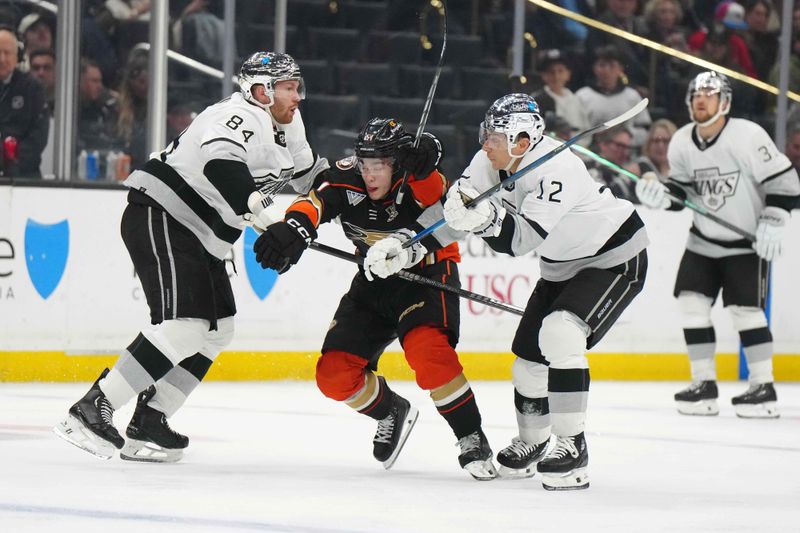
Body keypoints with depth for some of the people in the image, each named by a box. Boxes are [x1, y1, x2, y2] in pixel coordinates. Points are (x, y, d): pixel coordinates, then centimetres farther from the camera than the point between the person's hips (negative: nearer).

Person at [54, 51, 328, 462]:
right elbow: (221, 164, -38)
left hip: (196, 238, 11)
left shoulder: (284, 125, 15)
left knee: (217, 328, 11)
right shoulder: (242, 117, -18)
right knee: (184, 325, -21)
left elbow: (306, 173, 32)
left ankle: (148, 422, 12)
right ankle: (92, 409, -23)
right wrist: (263, 213, -45)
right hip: (161, 217, -11)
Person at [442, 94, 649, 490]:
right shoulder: (492, 162, -9)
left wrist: (487, 217, -52)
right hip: (562, 266, 9)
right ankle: (531, 441, 36)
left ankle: (573, 447, -22)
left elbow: (522, 240, -37)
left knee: (559, 335, -27)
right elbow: (452, 210, -5)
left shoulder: (555, 171, -33)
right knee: (529, 350, 10)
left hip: (615, 259, -9)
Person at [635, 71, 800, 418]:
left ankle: (763, 387, -3)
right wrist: (662, 194, -13)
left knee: (745, 309, -11)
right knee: (691, 304, -3)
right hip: (703, 240, 6)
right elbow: (682, 188, 7)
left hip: (748, 242, -6)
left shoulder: (748, 136, -19)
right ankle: (704, 384, 5)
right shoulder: (681, 142, -3)